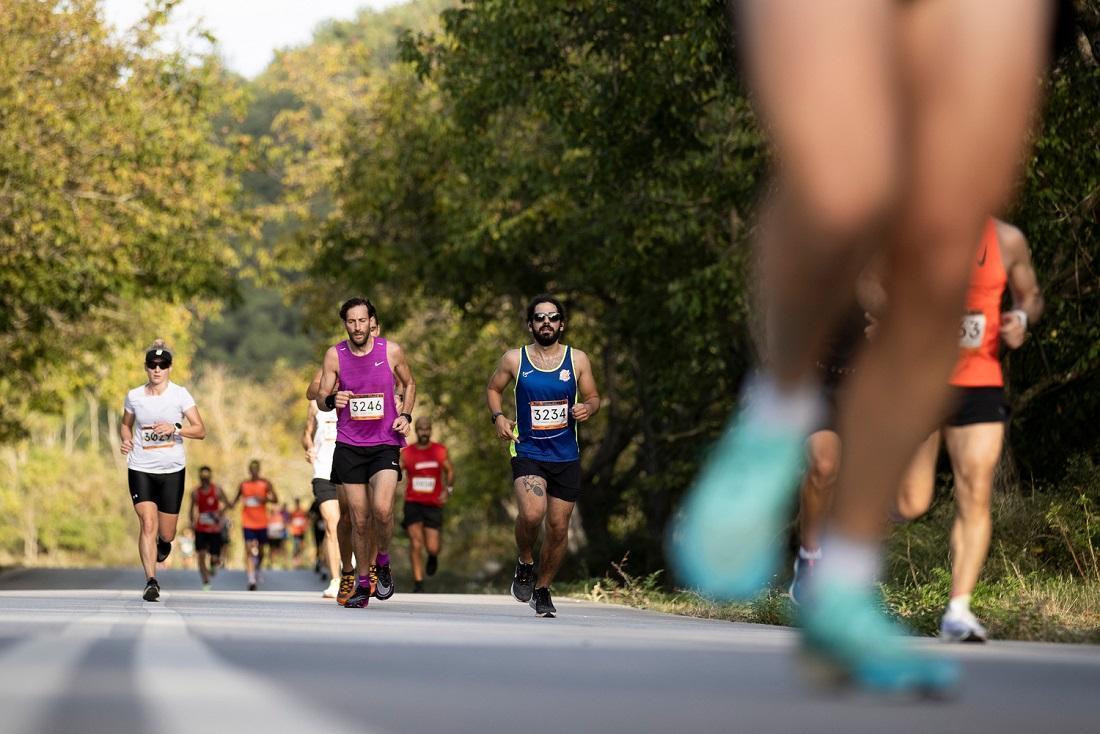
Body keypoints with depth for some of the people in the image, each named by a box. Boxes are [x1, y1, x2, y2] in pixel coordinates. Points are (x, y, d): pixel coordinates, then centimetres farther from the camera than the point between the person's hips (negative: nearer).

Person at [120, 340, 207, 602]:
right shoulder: (134, 396, 2)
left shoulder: (180, 394, -3)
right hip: (140, 469, 0)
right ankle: (151, 582, -14)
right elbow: (125, 424, 19)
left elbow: (201, 431, -5)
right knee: (148, 524, -16)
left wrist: (175, 428, -22)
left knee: (166, 533, 7)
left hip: (172, 471, 0)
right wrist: (125, 440, -3)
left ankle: (164, 541, 45)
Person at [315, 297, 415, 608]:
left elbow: (409, 384, 15)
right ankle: (363, 583, 18)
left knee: (382, 510, -20)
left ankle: (383, 562, 8)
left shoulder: (392, 351, -2)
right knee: (360, 519, 3)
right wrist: (331, 400, -22)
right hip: (349, 445, 1)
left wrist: (405, 416, -1)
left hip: (385, 443, -1)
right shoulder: (335, 355, -1)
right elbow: (321, 399, 1)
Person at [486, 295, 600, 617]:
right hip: (527, 454, -2)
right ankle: (525, 563, 4)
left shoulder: (577, 359, 2)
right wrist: (498, 416, -4)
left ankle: (542, 590, 27)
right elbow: (493, 388, 15)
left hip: (566, 457, 2)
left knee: (558, 528, 6)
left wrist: (587, 408, -13)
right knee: (532, 513, -26)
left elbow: (593, 397, 11)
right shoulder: (514, 359, 0)